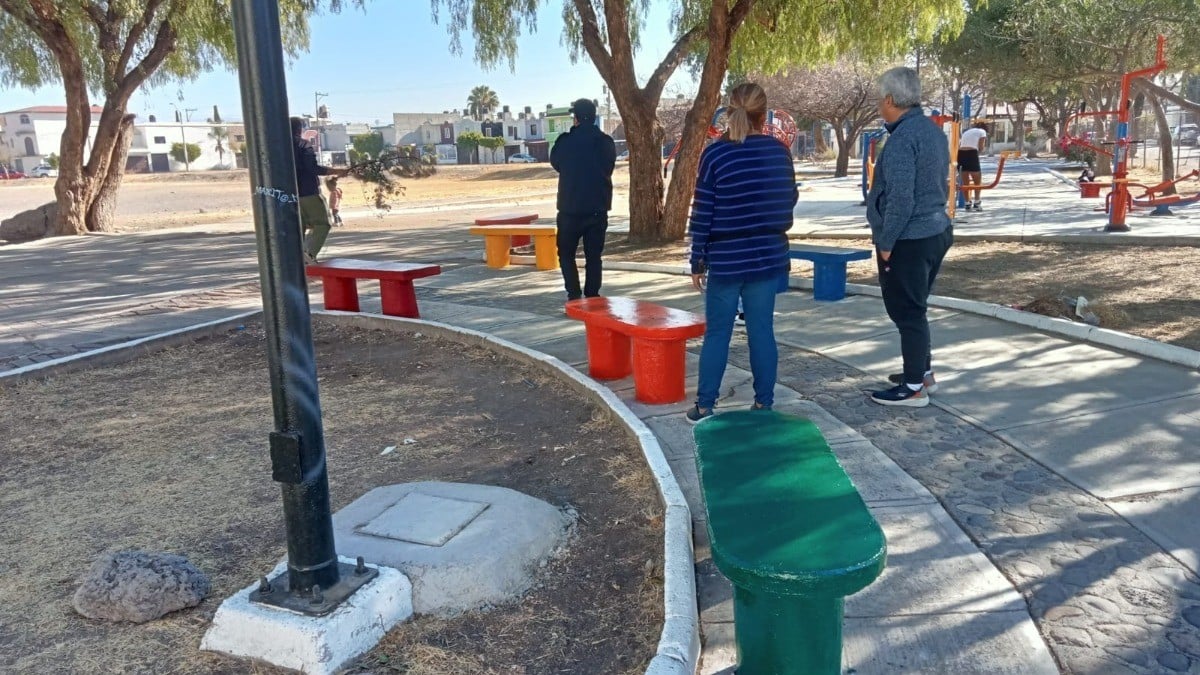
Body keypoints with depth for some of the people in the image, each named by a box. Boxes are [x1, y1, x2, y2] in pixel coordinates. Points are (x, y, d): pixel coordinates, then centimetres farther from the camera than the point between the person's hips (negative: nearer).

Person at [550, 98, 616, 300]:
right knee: (594, 255, 10)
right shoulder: (606, 142, -1)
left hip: (570, 208, -2)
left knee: (566, 253, 10)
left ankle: (574, 295, -2)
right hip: (598, 208, 2)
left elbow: (555, 164, 8)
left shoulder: (565, 141, -9)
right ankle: (592, 297, 9)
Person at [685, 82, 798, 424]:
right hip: (769, 257, 3)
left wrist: (698, 262, -1)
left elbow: (702, 214, -8)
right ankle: (764, 404, 15)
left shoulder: (715, 153, -9)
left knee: (717, 333, 6)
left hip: (726, 260, -3)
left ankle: (704, 406, 11)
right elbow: (789, 200, 14)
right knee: (762, 331, 10)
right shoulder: (779, 151, 1)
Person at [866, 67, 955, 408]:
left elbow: (900, 198, -23)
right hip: (936, 233, 9)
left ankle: (914, 387, 8)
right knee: (915, 309, 20)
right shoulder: (934, 130, 9)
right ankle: (923, 372, 32)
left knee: (907, 313, 0)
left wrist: (886, 243, -17)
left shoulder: (902, 138, -19)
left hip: (908, 240, -9)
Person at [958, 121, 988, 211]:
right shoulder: (982, 132, 12)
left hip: (960, 154, 5)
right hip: (971, 153, -5)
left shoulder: (967, 131, 28)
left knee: (965, 182, 13)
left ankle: (968, 204, 15)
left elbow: (959, 145, 17)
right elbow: (981, 148, 0)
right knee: (978, 181, 10)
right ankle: (977, 203, 5)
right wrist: (979, 152, 21)